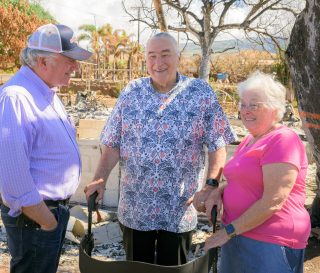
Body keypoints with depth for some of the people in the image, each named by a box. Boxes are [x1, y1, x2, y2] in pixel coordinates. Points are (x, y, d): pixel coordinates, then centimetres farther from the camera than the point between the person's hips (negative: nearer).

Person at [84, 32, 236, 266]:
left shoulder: (202, 93, -5)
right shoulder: (131, 92, 1)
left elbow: (217, 145, -5)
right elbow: (113, 143, 2)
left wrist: (212, 185, -14)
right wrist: (100, 179, -7)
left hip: (180, 210, -2)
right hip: (134, 207, 2)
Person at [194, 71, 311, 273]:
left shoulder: (283, 141, -17)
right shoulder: (250, 139, 11)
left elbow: (272, 202, -23)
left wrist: (229, 230, -17)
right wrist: (217, 192, 0)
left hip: (270, 243, -8)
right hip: (239, 236, 8)